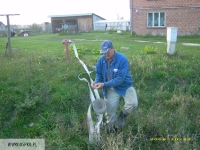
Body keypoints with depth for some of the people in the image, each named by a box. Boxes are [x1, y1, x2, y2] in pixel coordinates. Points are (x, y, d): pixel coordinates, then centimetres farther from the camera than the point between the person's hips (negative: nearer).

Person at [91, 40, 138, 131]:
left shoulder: (122, 59, -24)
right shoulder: (101, 60, -8)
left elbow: (120, 79, -29)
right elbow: (99, 74, 5)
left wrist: (104, 84, -35)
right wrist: (96, 82, -19)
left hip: (124, 86, -3)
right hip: (111, 89, 3)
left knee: (133, 104, -25)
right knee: (110, 112, 5)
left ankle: (121, 116, 8)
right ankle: (111, 130, 34)